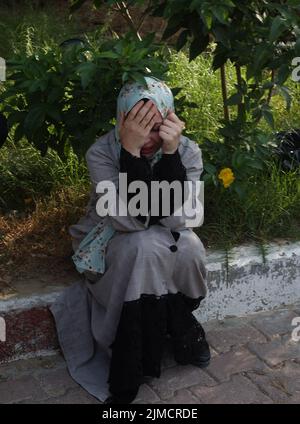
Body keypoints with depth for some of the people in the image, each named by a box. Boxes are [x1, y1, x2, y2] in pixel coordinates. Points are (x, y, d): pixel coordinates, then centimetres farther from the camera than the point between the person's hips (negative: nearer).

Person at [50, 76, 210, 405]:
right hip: (111, 241, -2)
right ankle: (181, 331, -11)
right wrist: (130, 150, -41)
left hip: (165, 238, 2)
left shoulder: (188, 150, -17)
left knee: (190, 249, -30)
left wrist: (170, 152, -37)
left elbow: (174, 218, -28)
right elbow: (129, 221, -33)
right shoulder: (102, 152, -23)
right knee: (147, 247, -34)